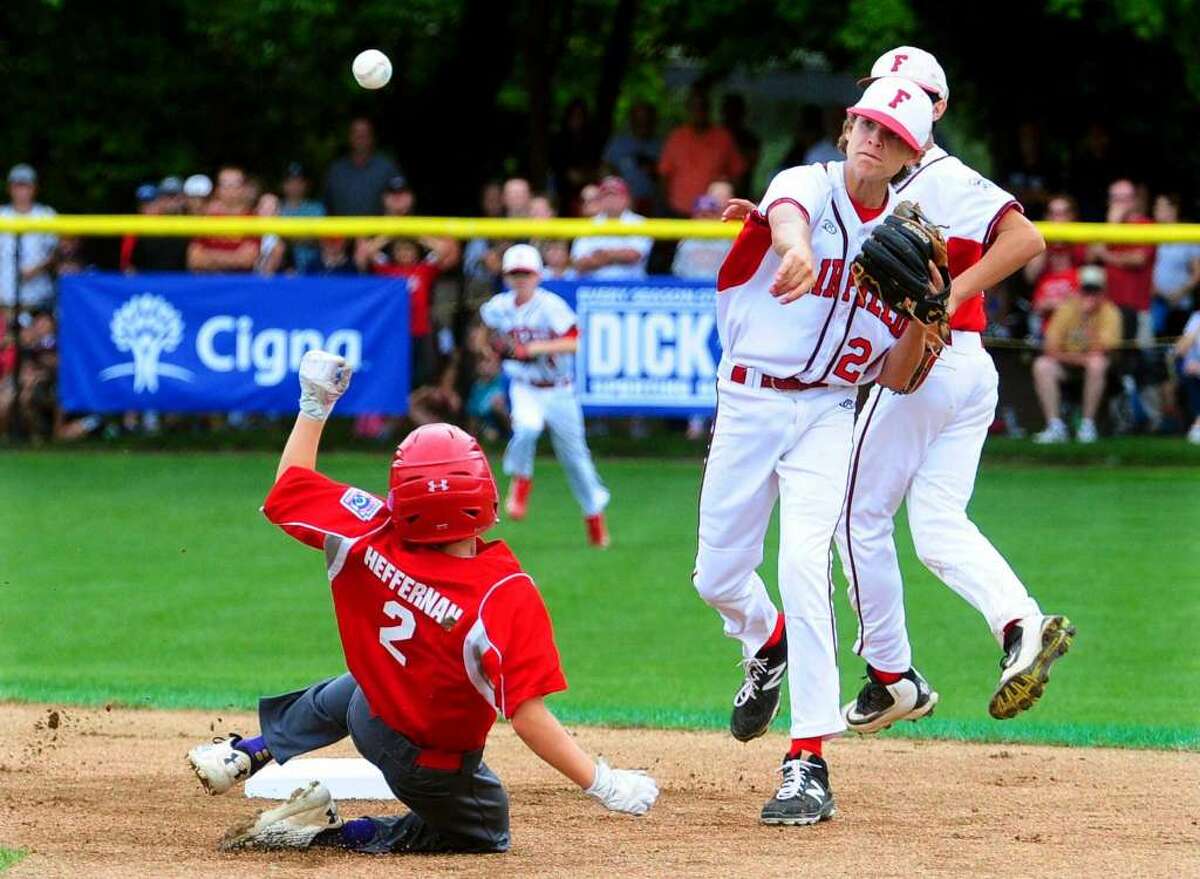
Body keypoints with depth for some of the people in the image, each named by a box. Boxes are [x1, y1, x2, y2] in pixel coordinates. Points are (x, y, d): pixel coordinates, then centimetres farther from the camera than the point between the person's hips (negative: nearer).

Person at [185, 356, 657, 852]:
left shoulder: (369, 535, -23)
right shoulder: (507, 598, -35)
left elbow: (288, 491, -5)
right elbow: (529, 718, -37)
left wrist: (315, 406, 3)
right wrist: (603, 784, -32)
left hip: (371, 715, 5)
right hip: (435, 765, -5)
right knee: (485, 834, 26)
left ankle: (251, 752, 40)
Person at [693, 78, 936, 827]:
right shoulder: (809, 186, -7)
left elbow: (897, 379, 6)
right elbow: (789, 214, -36)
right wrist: (798, 253, -60)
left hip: (826, 414, 0)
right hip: (748, 401, 0)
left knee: (803, 564, -20)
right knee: (718, 578, 8)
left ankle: (810, 766, -20)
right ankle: (769, 644, 46)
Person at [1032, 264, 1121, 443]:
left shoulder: (1109, 313, -8)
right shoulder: (1067, 309, -2)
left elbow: (1098, 351, -21)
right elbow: (1051, 350, -8)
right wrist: (1080, 358, -19)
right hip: (1066, 366, 2)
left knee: (1097, 363, -36)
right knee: (1041, 365, -27)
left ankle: (1087, 424, -25)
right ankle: (1055, 426, -27)